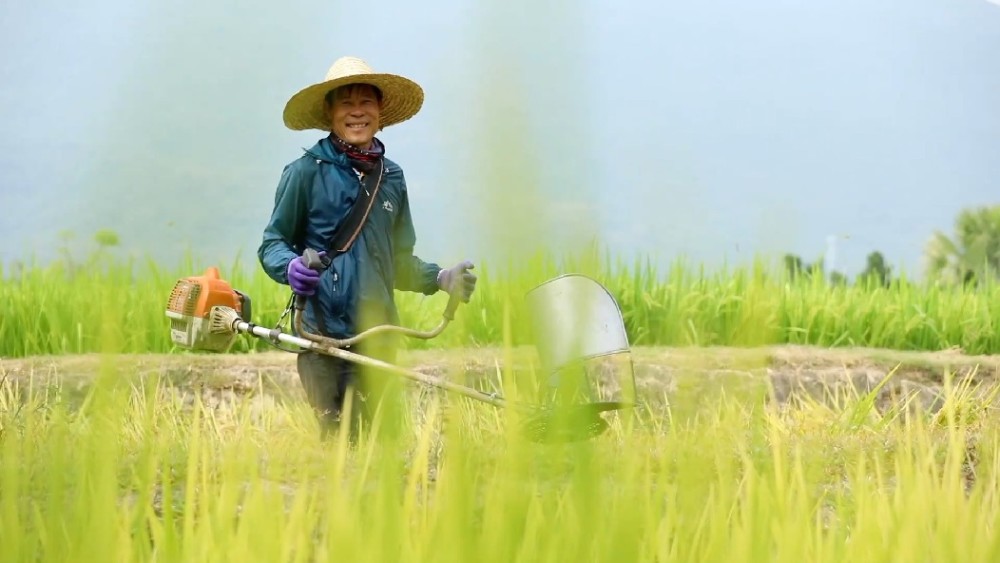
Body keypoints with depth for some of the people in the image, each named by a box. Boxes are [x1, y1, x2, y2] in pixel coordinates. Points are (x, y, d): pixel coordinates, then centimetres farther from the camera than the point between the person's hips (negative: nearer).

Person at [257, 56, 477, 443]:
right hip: (324, 336, -4)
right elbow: (271, 244, 2)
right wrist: (290, 267, -19)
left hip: (379, 336, 4)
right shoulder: (306, 172, -1)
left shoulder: (391, 178, 14)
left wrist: (440, 278, 5)